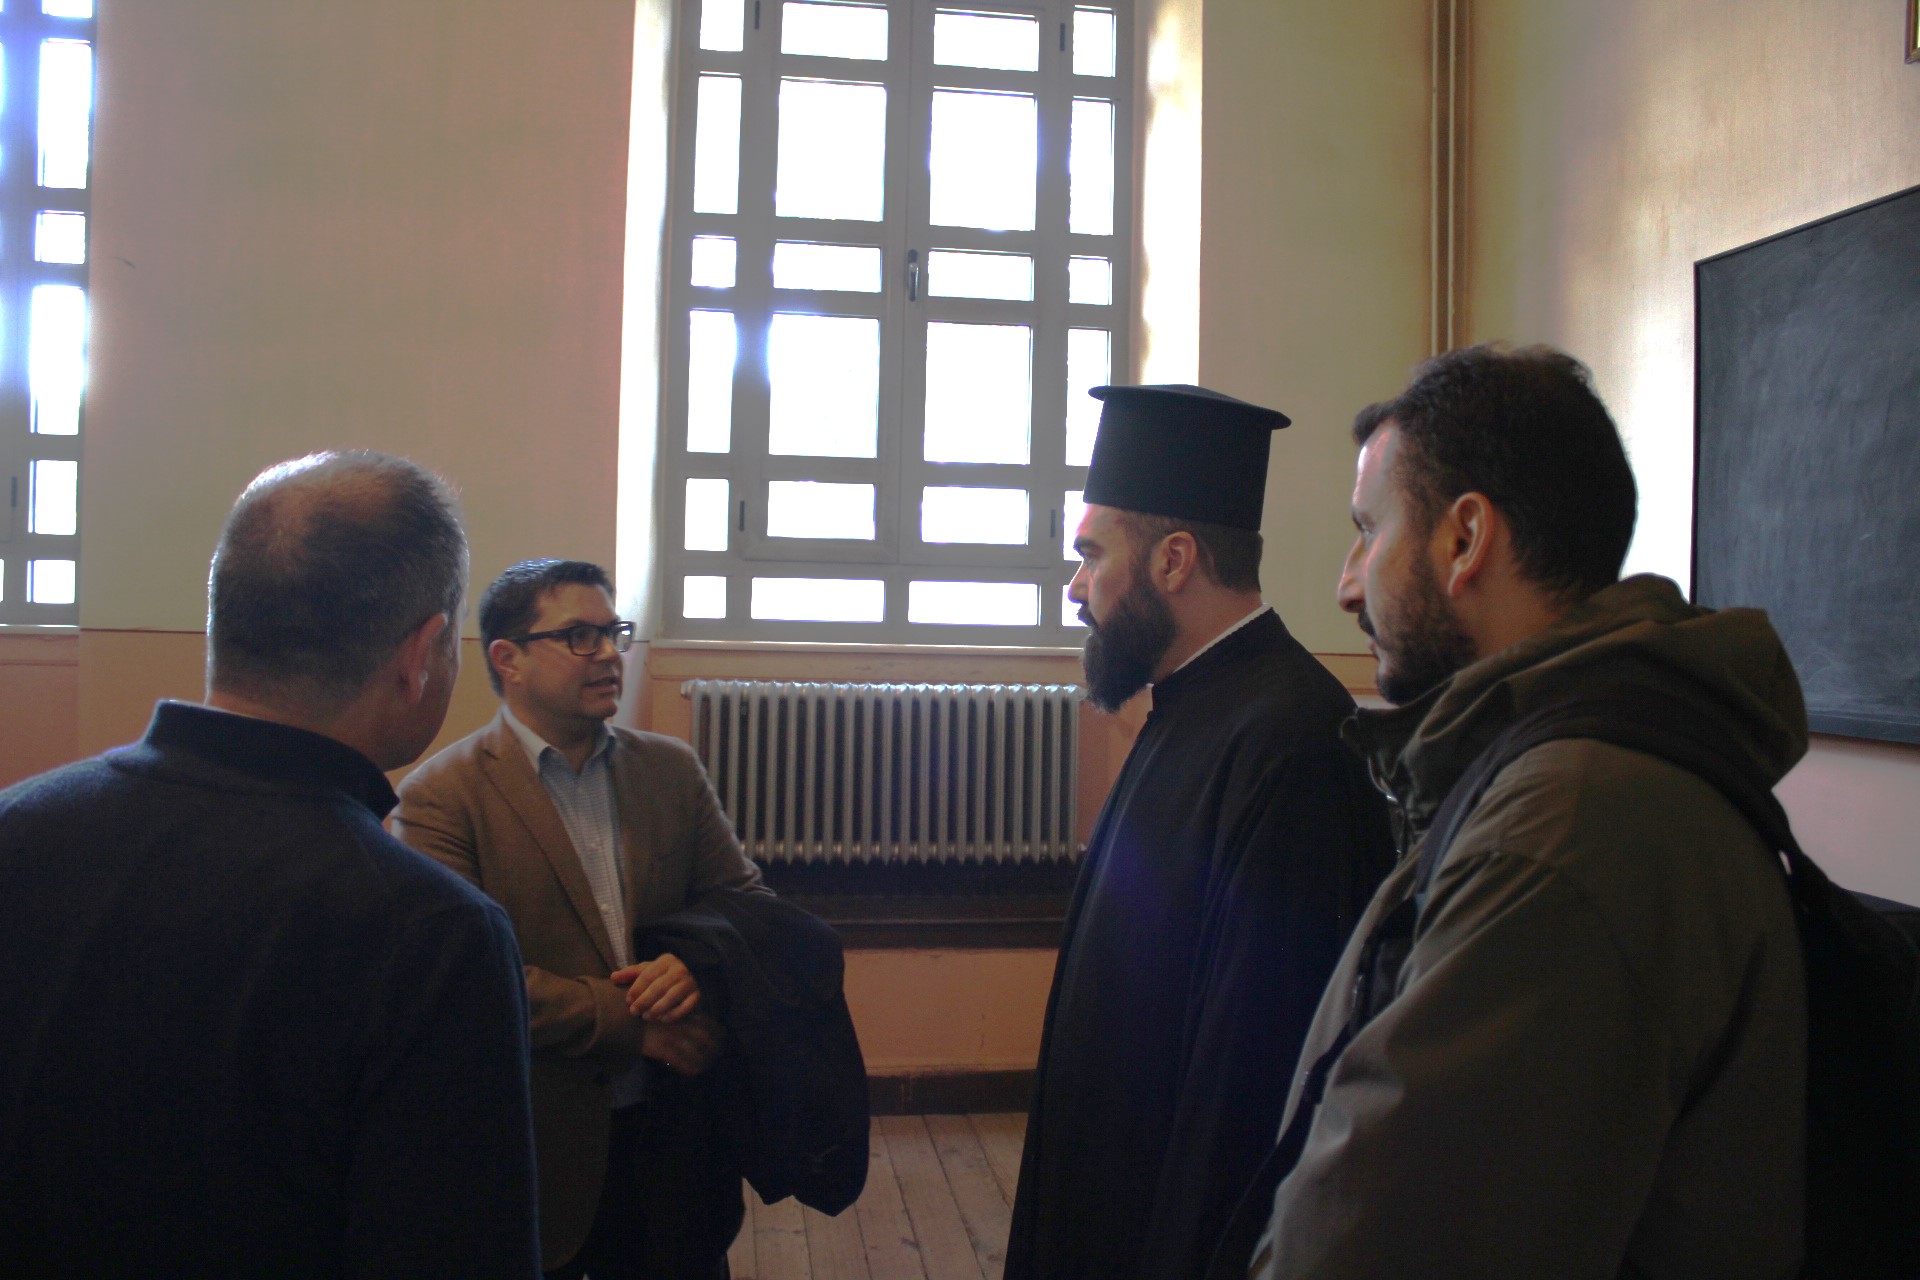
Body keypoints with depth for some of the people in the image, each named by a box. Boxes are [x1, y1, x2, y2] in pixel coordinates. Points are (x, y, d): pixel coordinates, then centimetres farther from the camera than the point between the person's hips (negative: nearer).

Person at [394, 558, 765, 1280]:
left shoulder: (671, 769, 6)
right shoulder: (443, 795, -9)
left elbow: (746, 897, 9)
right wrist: (632, 1023, -18)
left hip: (674, 1134, 4)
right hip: (540, 1151, -4)